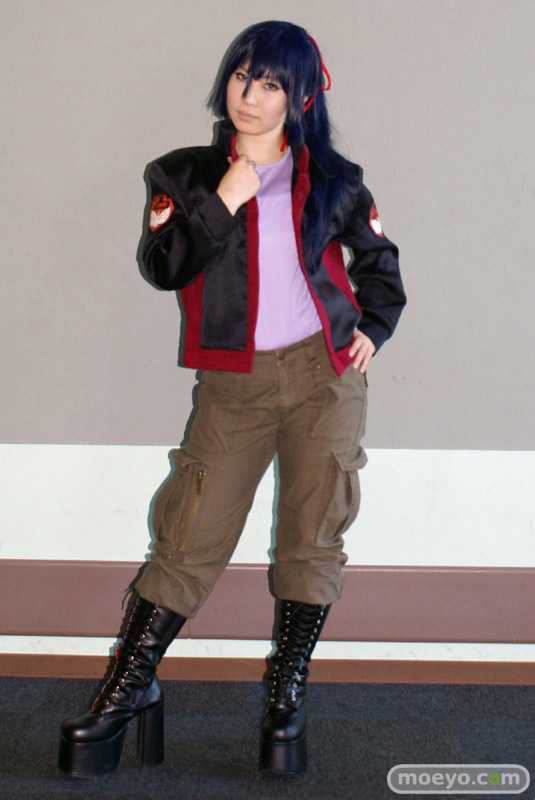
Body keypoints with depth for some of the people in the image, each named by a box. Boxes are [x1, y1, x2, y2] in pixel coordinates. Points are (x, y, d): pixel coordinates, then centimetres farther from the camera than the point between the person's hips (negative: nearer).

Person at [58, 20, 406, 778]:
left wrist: (373, 327, 7)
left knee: (313, 536, 0)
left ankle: (287, 694, 13)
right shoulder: (188, 175, 6)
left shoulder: (332, 180, 7)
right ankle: (131, 686, 10)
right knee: (191, 538, -3)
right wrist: (223, 202, -14)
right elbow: (163, 267, -7)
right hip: (234, 382, -1)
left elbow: (377, 257, 21)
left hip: (324, 372, 1)